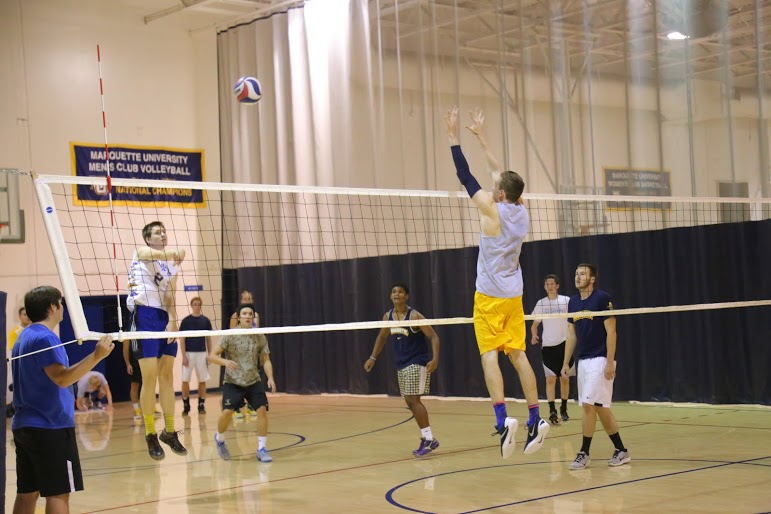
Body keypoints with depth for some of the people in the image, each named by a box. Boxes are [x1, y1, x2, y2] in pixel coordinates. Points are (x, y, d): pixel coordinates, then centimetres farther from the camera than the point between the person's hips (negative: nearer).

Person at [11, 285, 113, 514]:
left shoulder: (24, 337, 16)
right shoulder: (45, 338, -15)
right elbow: (62, 378, -26)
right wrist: (97, 356, -33)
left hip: (23, 426, 10)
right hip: (51, 427, -10)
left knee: (27, 492, 10)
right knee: (58, 492, -8)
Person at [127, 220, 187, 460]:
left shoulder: (172, 264, 18)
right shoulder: (141, 252, 2)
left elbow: (170, 296, 9)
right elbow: (154, 254, -23)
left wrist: (172, 320, -8)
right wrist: (172, 252, -44)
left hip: (165, 318, 6)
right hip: (145, 316, -6)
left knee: (167, 377, 8)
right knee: (150, 379, -7)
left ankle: (169, 431, 17)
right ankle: (150, 435, 0)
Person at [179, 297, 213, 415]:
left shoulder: (205, 320, 5)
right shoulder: (186, 321, -1)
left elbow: (208, 338, 10)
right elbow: (182, 339, -1)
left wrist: (209, 354, 4)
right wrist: (183, 356, -8)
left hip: (202, 353, 2)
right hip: (189, 353, -2)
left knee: (202, 380, 4)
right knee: (185, 380, -3)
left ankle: (201, 405, 12)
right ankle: (186, 405, 8)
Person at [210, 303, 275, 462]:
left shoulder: (260, 337, 1)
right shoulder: (230, 336, -7)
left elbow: (265, 360, 6)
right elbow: (212, 355, -6)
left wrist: (270, 378, -10)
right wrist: (225, 361, -26)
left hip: (254, 382, 2)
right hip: (233, 382, -2)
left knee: (262, 410, -15)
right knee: (227, 412, -18)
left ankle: (262, 449, -2)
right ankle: (219, 438, 15)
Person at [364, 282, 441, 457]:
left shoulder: (414, 316, -16)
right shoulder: (388, 317, 3)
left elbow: (434, 337, -16)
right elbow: (382, 337, 21)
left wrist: (435, 359, -28)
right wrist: (372, 358, 17)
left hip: (417, 363, -7)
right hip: (401, 364, 7)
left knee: (413, 399, -15)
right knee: (410, 401, 10)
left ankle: (427, 439, -9)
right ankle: (429, 439, 19)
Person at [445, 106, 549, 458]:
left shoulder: (493, 210, -13)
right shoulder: (522, 212, 4)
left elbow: (466, 177, -8)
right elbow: (502, 174, 16)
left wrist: (453, 135, -1)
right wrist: (481, 137, 23)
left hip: (490, 296, -6)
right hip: (513, 295, 6)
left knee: (489, 354, -8)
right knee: (518, 354, 7)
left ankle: (502, 418, -21)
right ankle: (535, 419, 6)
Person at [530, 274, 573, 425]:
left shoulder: (566, 301, 0)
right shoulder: (540, 303, 6)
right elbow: (535, 323, 13)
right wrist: (534, 335, -7)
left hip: (564, 344, 0)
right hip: (548, 346, 0)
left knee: (564, 379, 7)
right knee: (550, 379, -7)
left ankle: (564, 409, 21)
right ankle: (552, 411, -12)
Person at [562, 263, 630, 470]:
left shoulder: (602, 298, -10)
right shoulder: (573, 302, 10)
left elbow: (611, 332, -12)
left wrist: (610, 362, -17)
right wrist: (566, 363, 11)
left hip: (599, 360, -7)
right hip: (582, 360, 7)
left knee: (588, 404, -12)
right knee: (600, 407, 9)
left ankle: (584, 453, -2)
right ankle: (621, 451, 18)